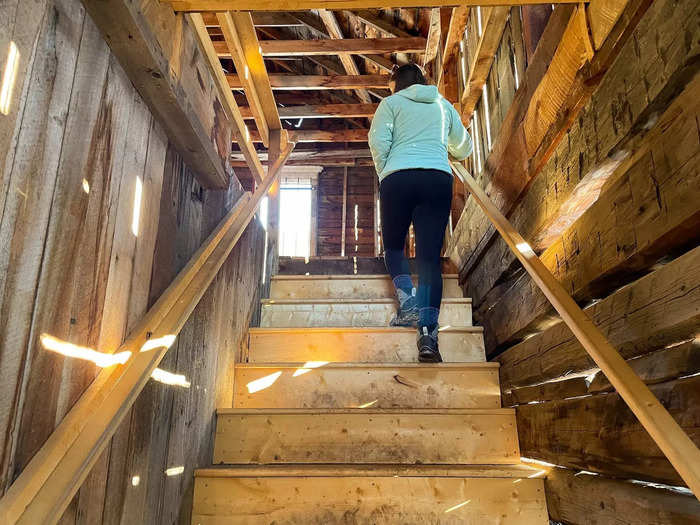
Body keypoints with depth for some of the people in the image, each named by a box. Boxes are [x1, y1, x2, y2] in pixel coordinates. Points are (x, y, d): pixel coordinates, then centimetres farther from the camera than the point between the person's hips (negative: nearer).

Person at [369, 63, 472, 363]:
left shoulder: (391, 103, 14)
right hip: (439, 179, 3)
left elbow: (378, 141, -2)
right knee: (430, 256, -4)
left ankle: (407, 303, -11)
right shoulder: (444, 105, 25)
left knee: (393, 246, 13)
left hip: (398, 178, -2)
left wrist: (383, 175, 9)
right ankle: (428, 332, -15)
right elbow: (464, 148, 32)